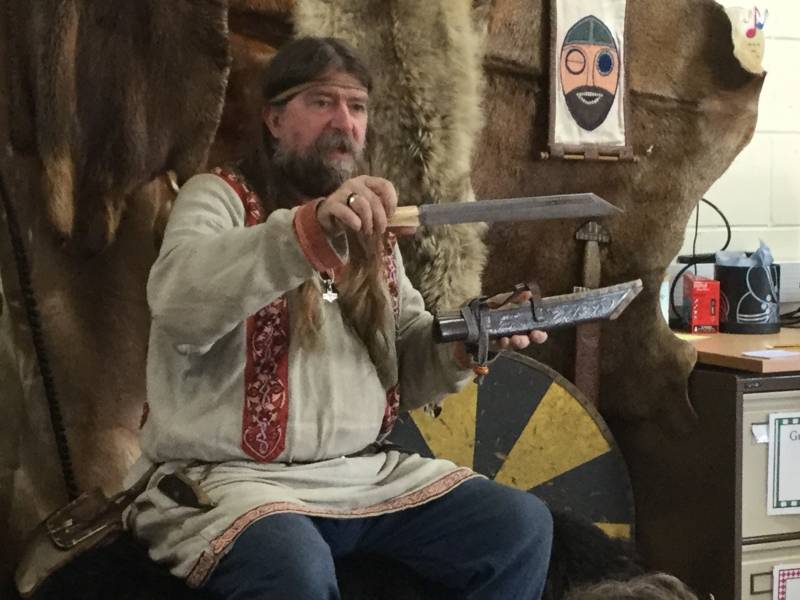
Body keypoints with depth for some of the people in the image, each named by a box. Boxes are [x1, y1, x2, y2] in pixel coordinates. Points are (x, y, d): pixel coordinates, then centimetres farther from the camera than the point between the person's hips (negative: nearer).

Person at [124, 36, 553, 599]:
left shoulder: (369, 230, 17)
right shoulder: (219, 197, -3)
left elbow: (407, 367, 15)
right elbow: (178, 300, -26)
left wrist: (466, 341, -7)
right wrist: (307, 229, -39)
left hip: (367, 471, 7)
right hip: (230, 476, -6)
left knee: (521, 524, -6)